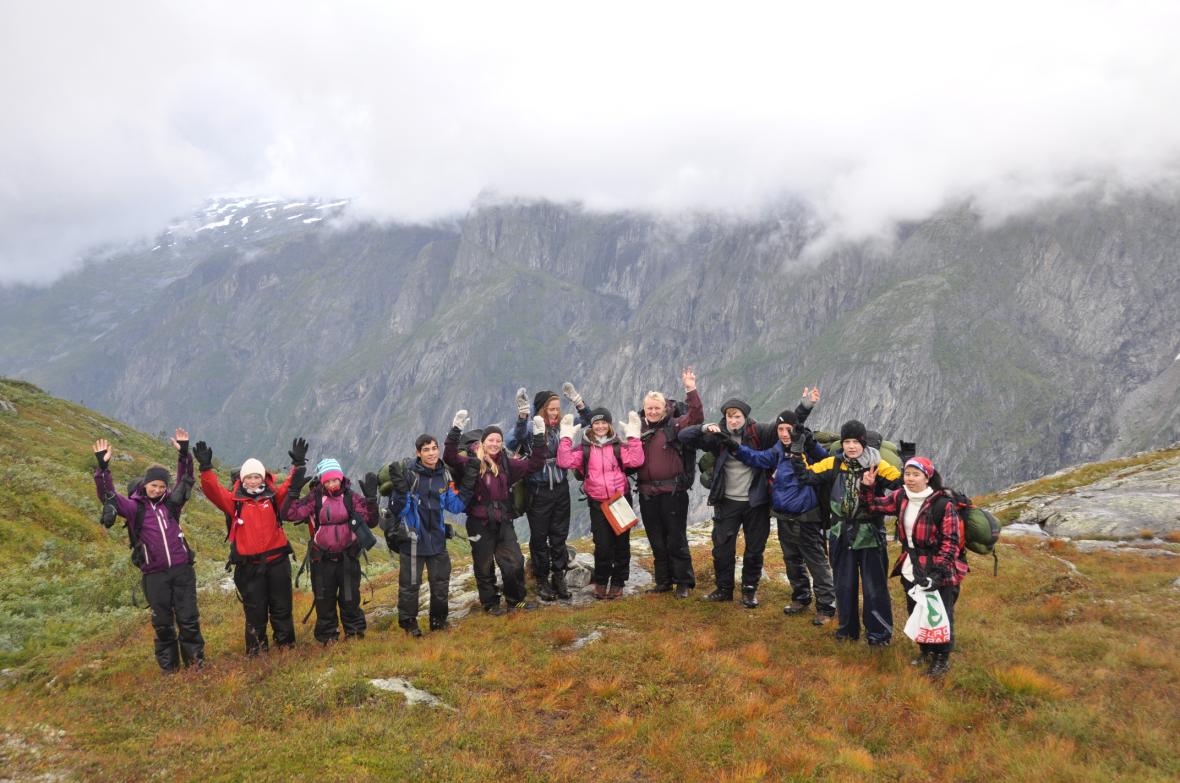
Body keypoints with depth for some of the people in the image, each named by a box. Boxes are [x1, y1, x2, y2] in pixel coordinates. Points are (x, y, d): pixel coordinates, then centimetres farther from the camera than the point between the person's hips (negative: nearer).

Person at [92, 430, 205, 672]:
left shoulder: (172, 502, 7)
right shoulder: (134, 507, 0)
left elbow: (185, 481, 6)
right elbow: (109, 497, -10)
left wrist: (184, 454, -7)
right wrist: (102, 467, -21)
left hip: (182, 569, 2)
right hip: (155, 574, -1)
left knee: (189, 617, 3)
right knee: (162, 622, 8)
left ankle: (195, 660, 13)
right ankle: (168, 666, 18)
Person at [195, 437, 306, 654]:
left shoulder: (274, 497, 5)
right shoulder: (234, 501, 1)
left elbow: (290, 485, -5)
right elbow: (213, 490, -10)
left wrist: (298, 464, -18)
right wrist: (205, 467, -23)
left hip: (277, 561, 1)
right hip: (249, 565, -1)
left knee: (281, 607, 10)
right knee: (255, 610, 7)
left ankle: (286, 644, 23)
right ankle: (256, 650, 19)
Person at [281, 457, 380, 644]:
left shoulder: (351, 497, -2)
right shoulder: (314, 499, -4)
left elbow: (371, 522, -5)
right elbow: (289, 514, -15)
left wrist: (371, 499, -17)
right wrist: (294, 491, -23)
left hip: (348, 557, 0)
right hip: (322, 559, 0)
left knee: (350, 598, 8)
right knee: (324, 600, 10)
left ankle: (355, 631, 24)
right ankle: (328, 635, 24)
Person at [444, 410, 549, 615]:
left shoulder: (507, 464, 6)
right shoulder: (471, 464, -5)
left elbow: (534, 464, 4)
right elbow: (449, 457, -20)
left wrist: (538, 436, -3)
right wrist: (456, 429, -27)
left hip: (503, 522, 3)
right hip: (480, 523, -3)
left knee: (515, 563, 4)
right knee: (484, 567, 8)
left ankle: (516, 600, 23)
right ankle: (490, 604, 24)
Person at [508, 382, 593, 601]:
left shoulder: (561, 426, 0)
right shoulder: (530, 427, -12)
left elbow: (587, 420, 6)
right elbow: (516, 438, -33)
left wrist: (576, 399, -7)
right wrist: (522, 412, -44)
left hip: (561, 488, 4)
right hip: (537, 491, -4)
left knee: (559, 536, 12)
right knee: (539, 537, 8)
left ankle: (559, 578, 25)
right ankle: (542, 581, 21)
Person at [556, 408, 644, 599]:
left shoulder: (619, 446, 3)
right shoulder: (584, 449, 3)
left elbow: (636, 461, -12)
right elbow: (565, 462, -10)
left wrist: (634, 436, -15)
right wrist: (566, 437, -12)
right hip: (597, 503, -1)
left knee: (621, 543, 6)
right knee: (602, 545, -4)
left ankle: (618, 582, 22)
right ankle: (600, 582, 17)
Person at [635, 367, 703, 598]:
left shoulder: (675, 425, 0)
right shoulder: (639, 430, 11)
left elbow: (696, 416, -15)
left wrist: (691, 390, -22)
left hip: (673, 491, -4)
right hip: (647, 493, 5)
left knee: (676, 539, 0)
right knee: (656, 540, 13)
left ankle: (683, 582, 11)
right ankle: (664, 580, 24)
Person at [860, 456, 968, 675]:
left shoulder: (942, 504, -18)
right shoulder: (900, 497, 0)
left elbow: (951, 541, -16)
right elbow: (874, 505, 17)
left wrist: (938, 572, -22)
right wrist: (867, 486, 0)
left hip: (938, 572, -6)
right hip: (910, 571, 6)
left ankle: (942, 658, 22)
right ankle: (926, 650, 38)